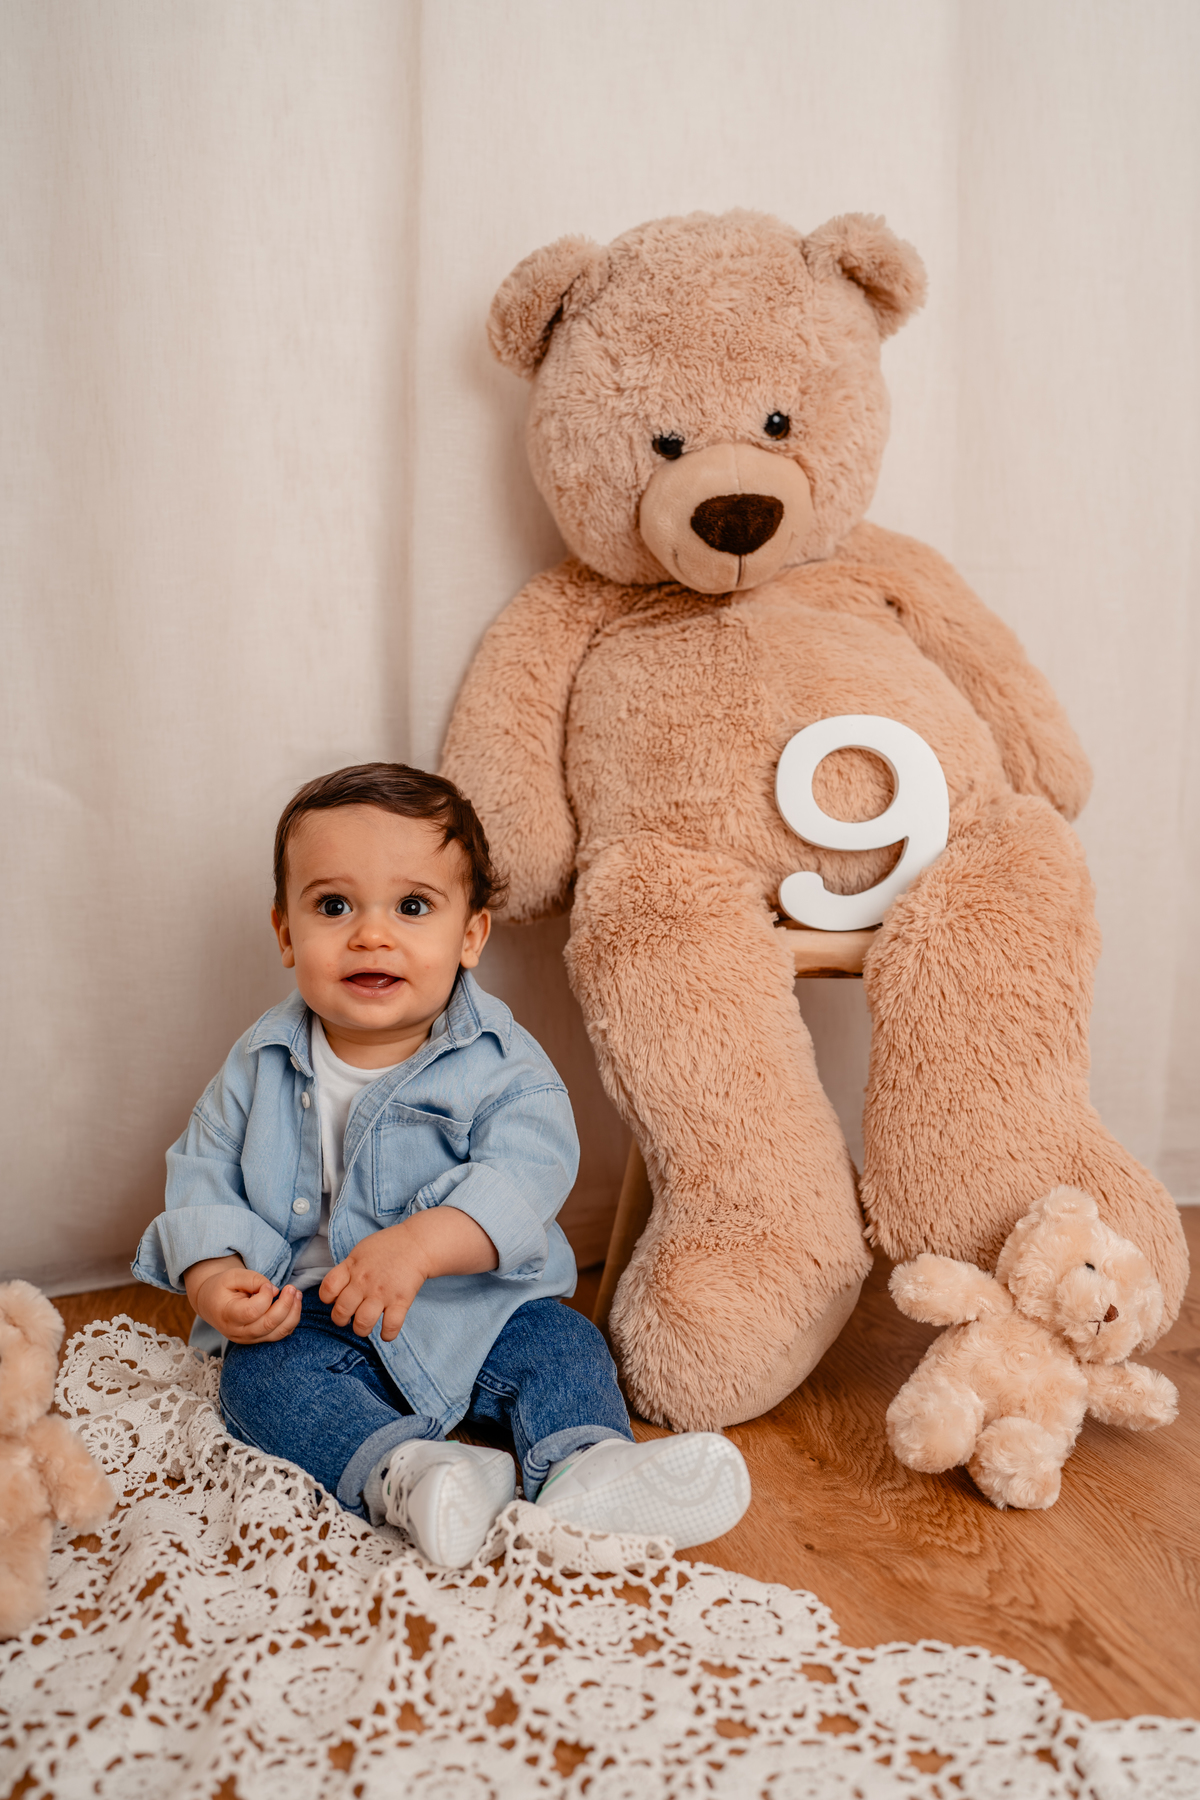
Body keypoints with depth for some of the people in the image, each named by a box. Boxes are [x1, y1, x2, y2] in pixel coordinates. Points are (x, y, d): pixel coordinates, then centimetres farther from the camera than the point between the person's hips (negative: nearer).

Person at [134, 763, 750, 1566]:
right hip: (307, 1319, 1)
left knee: (560, 1343, -20)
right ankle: (400, 1471, -41)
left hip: (474, 1307, -1)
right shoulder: (263, 1063, -1)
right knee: (261, 1376, -25)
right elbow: (205, 1172, 5)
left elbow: (528, 1173, -26)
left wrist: (419, 1245, -41)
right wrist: (214, 1276, -15)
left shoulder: (498, 1060, -13)